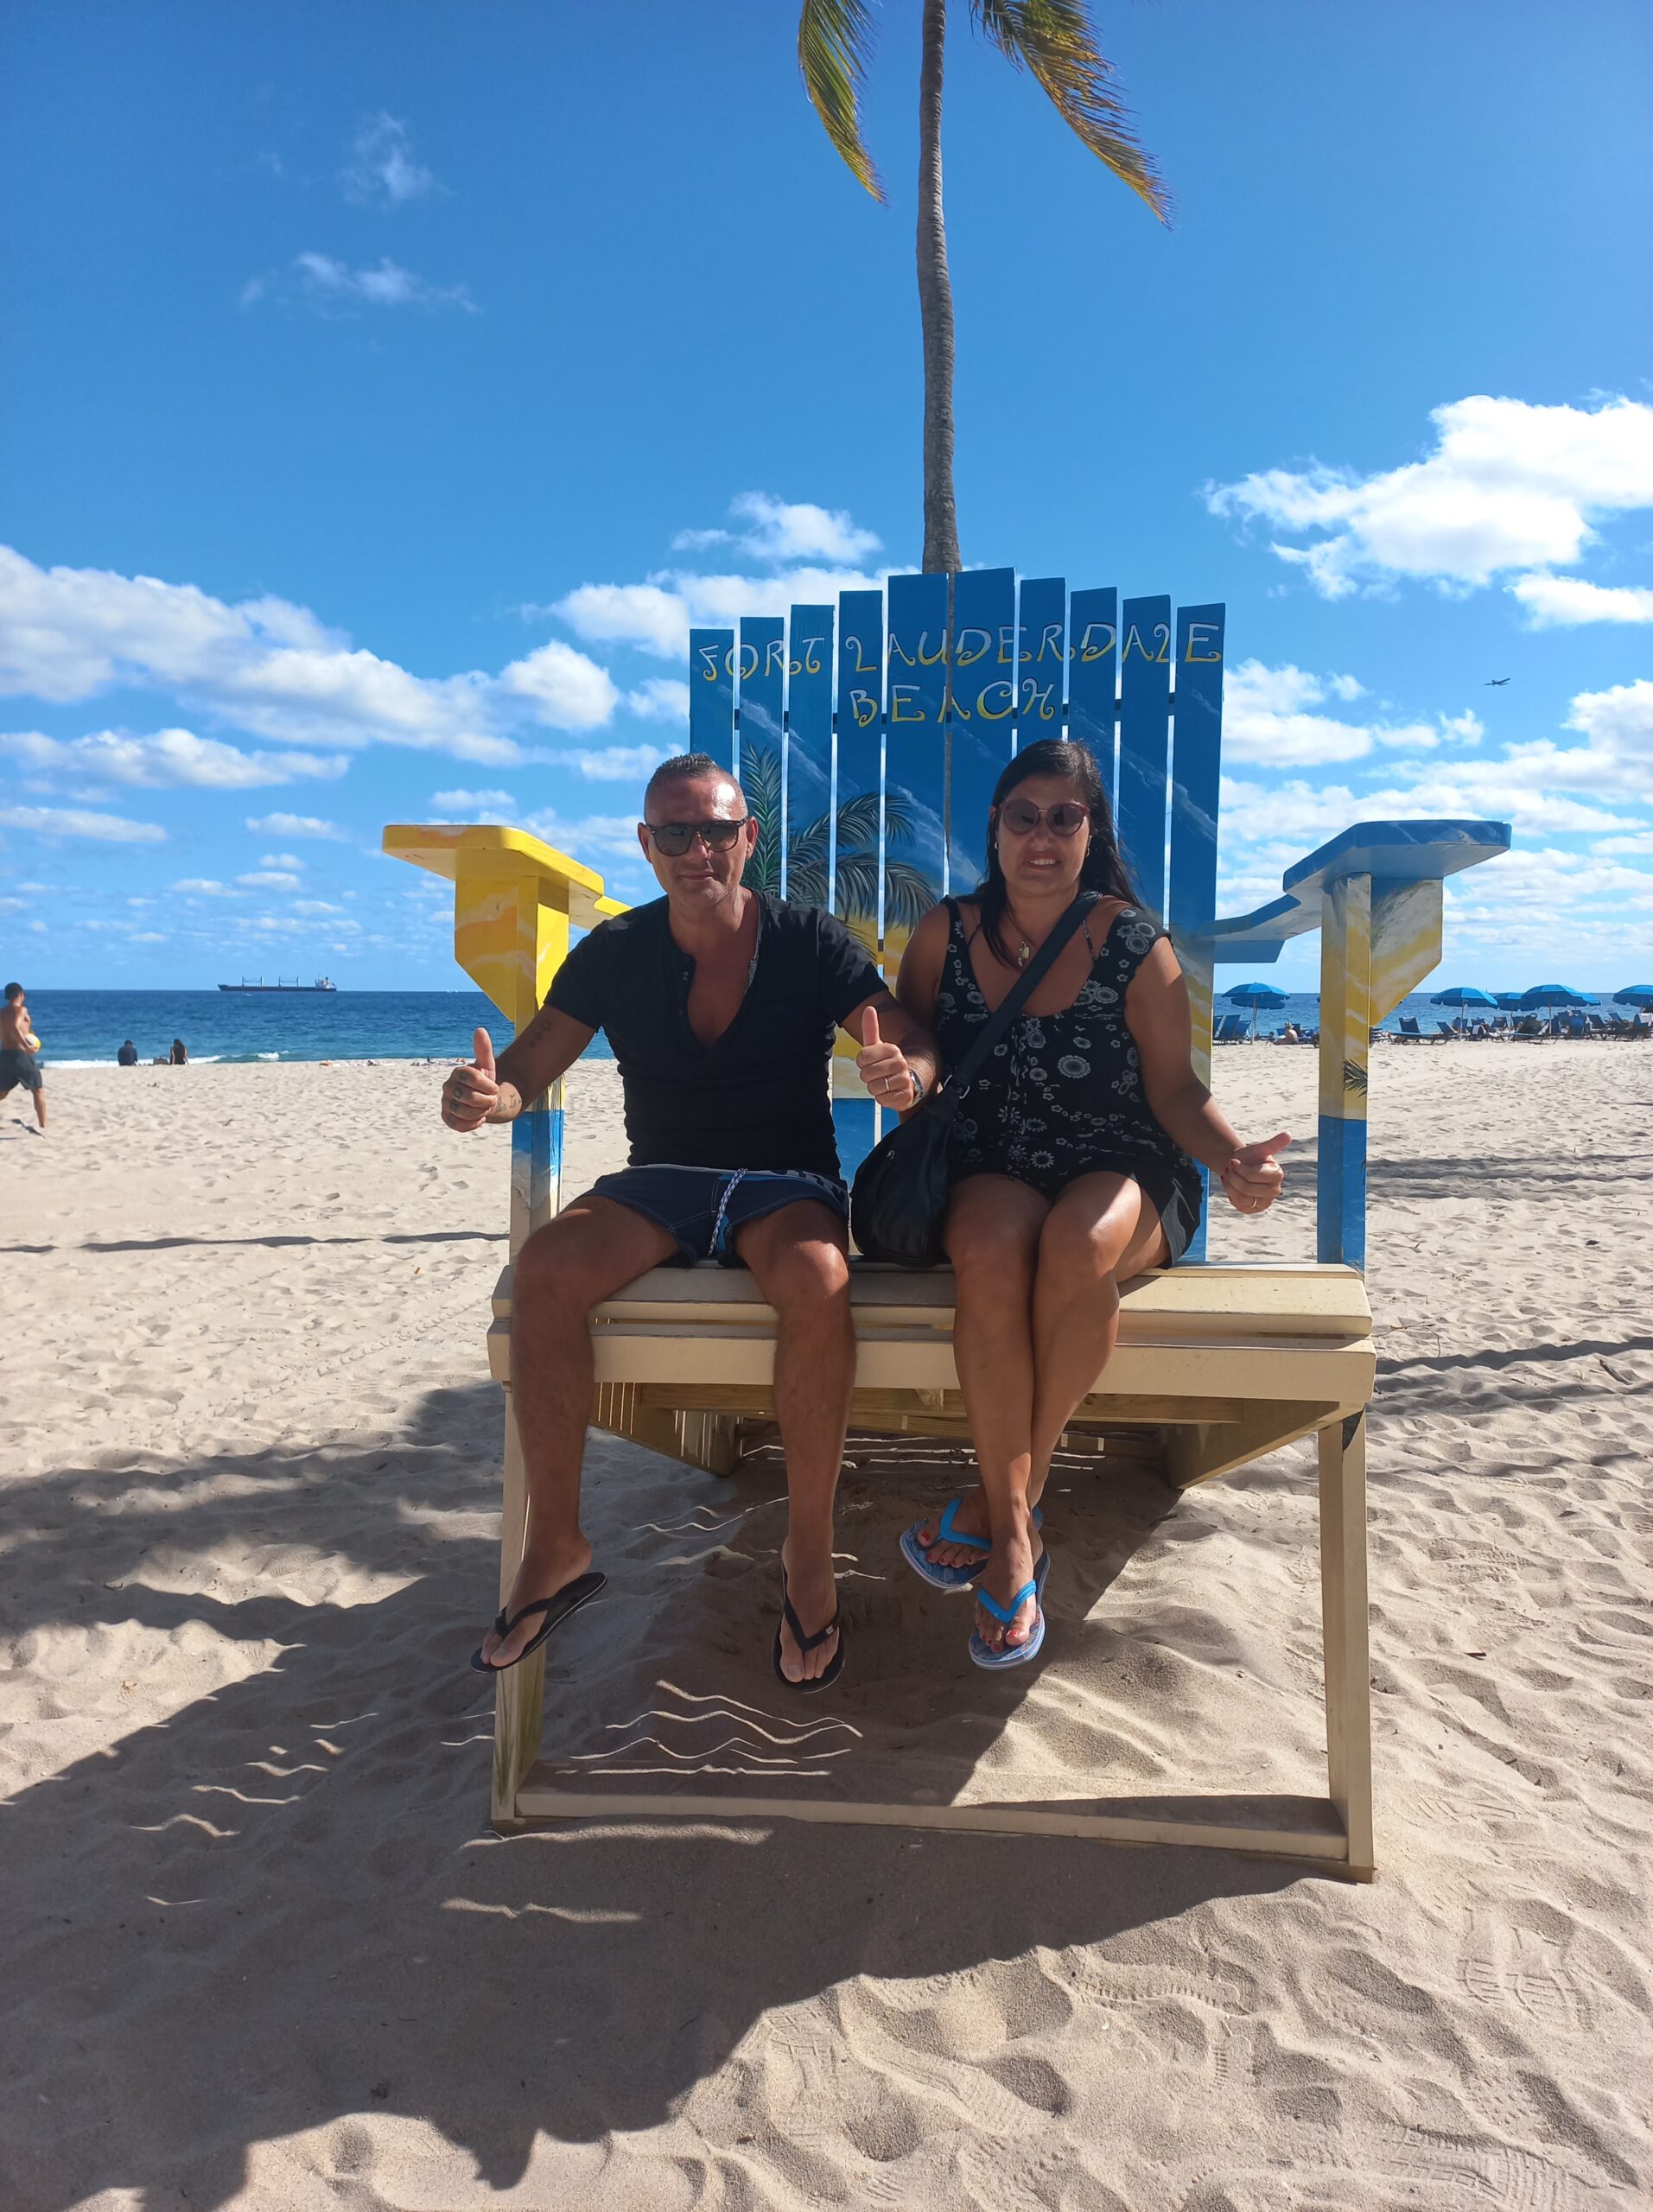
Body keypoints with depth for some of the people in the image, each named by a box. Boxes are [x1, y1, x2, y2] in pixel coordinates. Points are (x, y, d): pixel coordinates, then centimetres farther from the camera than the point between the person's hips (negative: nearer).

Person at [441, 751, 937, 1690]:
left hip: (787, 1182, -2)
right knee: (545, 1268, -28)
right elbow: (532, 1066, 3)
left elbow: (916, 1044, -7)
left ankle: (810, 1554, -19)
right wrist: (487, 1095, -22)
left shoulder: (809, 940, -2)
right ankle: (557, 1548, -13)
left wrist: (907, 1072, -33)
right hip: (662, 1182, 2)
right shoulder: (615, 951, 4)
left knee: (817, 1278, -37)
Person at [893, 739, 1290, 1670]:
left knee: (1077, 1243, -37)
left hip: (1122, 1174, -1)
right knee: (990, 1250, -35)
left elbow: (1175, 1088, 0)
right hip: (992, 1175, 1)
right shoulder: (947, 934, 3)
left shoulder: (1137, 946, -4)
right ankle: (1015, 1527, -24)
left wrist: (1235, 1158, -19)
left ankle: (1001, 1496, -15)